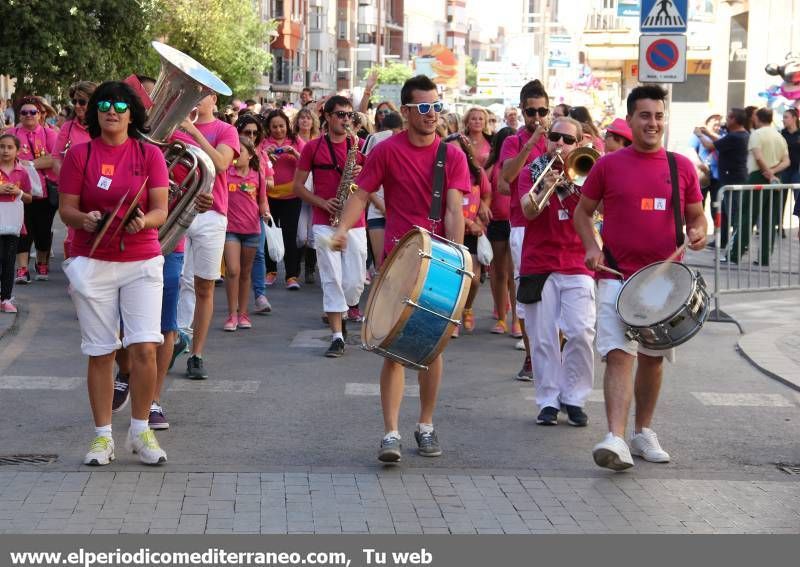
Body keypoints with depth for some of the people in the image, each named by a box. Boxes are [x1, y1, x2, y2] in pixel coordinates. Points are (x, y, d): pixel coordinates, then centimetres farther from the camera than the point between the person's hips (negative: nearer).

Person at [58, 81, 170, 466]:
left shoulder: (149, 155, 3)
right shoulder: (79, 154, 2)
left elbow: (161, 210, -1)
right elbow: (66, 209, 2)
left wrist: (144, 221, -22)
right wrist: (84, 218, -20)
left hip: (142, 262, 0)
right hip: (92, 263, 0)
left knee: (145, 347, -8)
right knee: (100, 353, 3)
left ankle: (140, 432, 8)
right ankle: (102, 436, 14)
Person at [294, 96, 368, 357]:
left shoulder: (360, 145, 8)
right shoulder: (313, 147, 4)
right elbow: (298, 186, 5)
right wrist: (322, 203, -10)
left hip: (355, 223, 2)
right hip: (325, 223, -2)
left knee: (355, 282, 0)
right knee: (332, 280, -5)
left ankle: (341, 314, 30)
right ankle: (337, 337, -3)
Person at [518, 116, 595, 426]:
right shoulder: (532, 171, 6)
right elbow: (528, 211, -10)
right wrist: (546, 187, -27)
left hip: (577, 263, 1)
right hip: (539, 262, 0)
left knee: (581, 333, -9)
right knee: (543, 337, 1)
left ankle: (574, 398, 4)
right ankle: (548, 401, 9)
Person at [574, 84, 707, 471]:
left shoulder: (682, 167, 5)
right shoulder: (608, 165, 0)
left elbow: (696, 215, 14)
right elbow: (583, 211, 9)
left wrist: (698, 232, -8)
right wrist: (592, 248, -7)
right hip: (618, 276, -3)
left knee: (653, 358, 13)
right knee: (618, 354, -15)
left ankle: (643, 432, 29)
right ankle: (616, 440, -25)